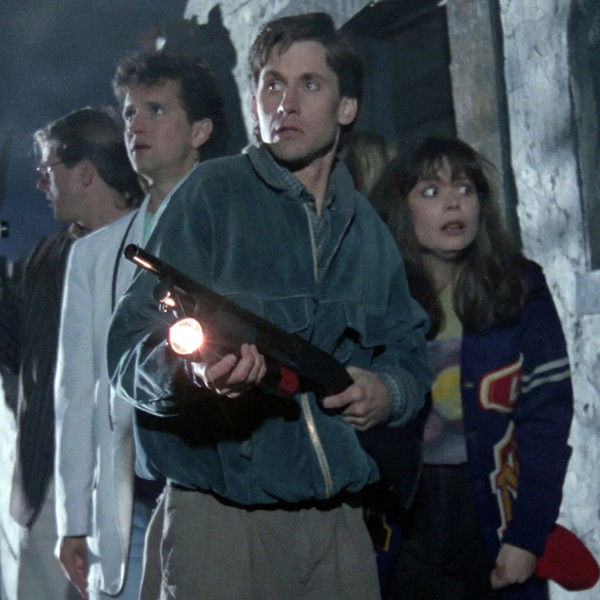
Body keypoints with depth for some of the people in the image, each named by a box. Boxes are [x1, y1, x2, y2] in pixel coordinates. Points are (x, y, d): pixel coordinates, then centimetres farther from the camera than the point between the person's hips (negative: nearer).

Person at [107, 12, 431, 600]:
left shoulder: (367, 228, 15)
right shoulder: (211, 193, -2)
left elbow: (409, 356, 22)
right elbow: (129, 349, -9)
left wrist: (388, 391, -1)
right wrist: (191, 371, -31)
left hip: (338, 523, 5)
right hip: (221, 520, -5)